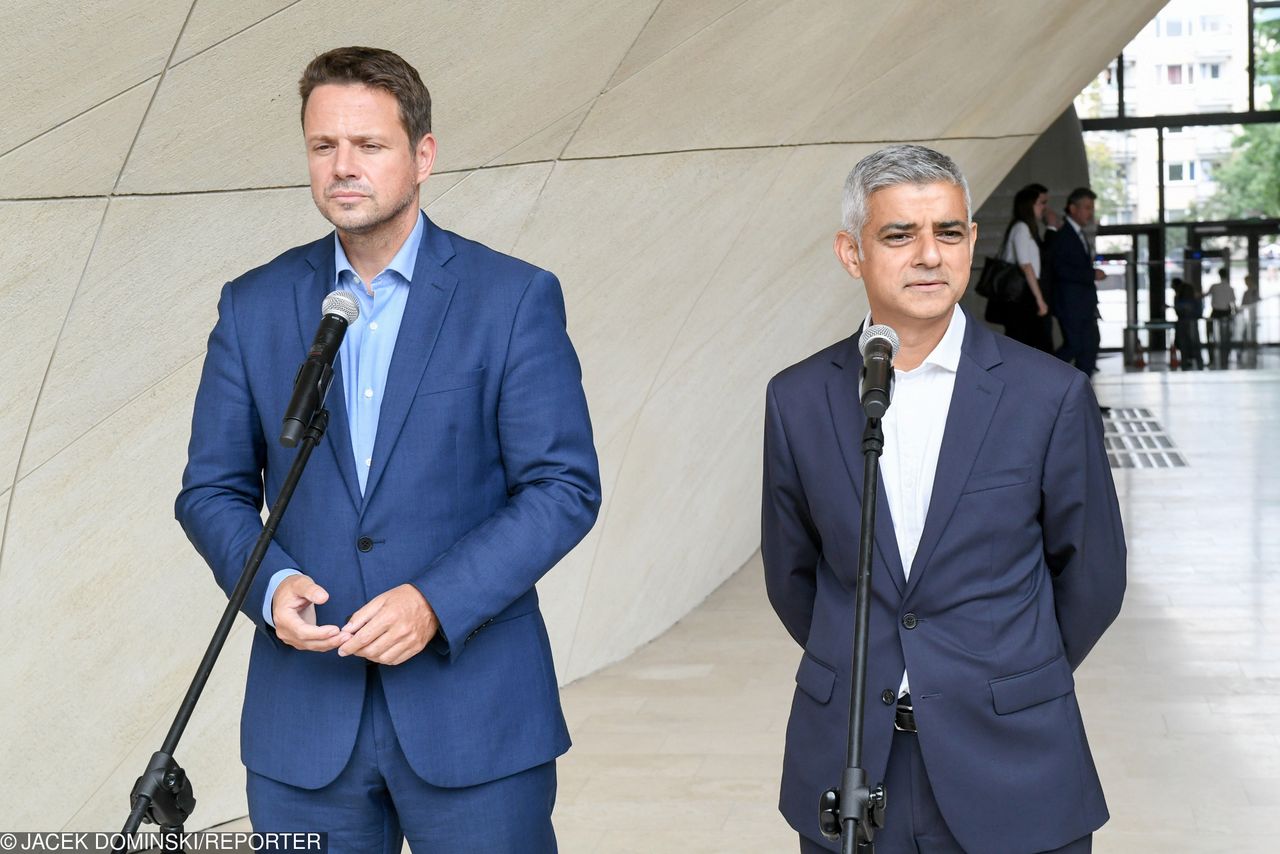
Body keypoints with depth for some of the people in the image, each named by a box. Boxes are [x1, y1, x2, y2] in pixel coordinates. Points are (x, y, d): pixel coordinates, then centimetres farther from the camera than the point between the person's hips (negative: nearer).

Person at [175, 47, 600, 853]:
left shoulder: (515, 298, -4)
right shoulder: (255, 306, 6)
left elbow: (566, 487, -6)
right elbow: (212, 489, 9)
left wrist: (437, 602, -17)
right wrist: (269, 585, -11)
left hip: (475, 710, -2)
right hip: (304, 721, 3)